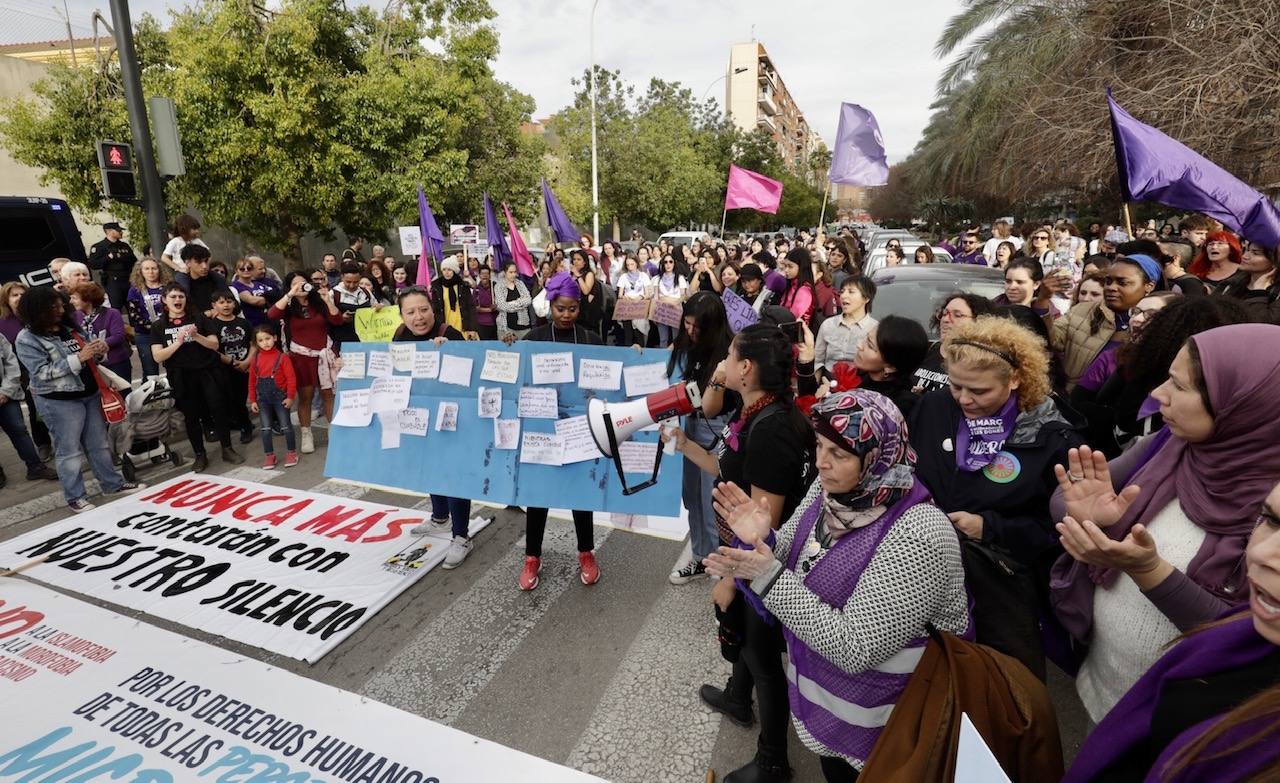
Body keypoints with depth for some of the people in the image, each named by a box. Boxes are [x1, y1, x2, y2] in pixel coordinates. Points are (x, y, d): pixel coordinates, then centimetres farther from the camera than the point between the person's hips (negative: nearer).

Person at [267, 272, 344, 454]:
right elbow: (271, 315, -19)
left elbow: (337, 321, -5)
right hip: (302, 356, -1)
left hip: (325, 354, 1)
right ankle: (306, 434, 13)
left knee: (328, 394, 6)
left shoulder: (319, 303, 6)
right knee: (305, 396, 4)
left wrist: (327, 299, -14)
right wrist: (290, 295, -20)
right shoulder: (289, 307, 1)